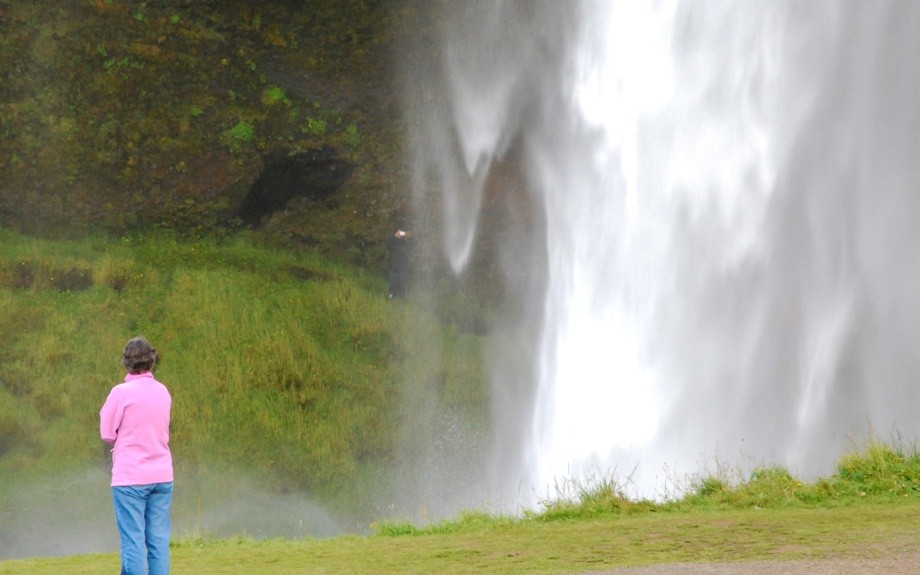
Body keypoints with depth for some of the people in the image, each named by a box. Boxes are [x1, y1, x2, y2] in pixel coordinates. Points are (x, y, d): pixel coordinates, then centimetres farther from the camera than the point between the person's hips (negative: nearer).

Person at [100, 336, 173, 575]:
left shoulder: (121, 392, -10)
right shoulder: (163, 392, 6)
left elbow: (107, 434, -4)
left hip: (130, 478, -5)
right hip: (162, 476, 5)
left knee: (133, 542, -3)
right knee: (159, 542, 7)